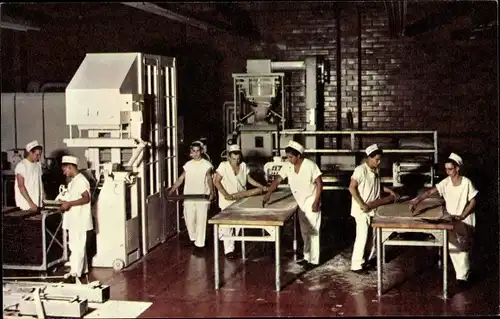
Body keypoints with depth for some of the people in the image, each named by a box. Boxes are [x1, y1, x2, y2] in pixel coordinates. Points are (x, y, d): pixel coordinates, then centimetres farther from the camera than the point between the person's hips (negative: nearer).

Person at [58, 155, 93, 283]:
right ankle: (83, 270, 23)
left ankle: (75, 273, -5)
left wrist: (69, 203, -25)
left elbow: (86, 198, -23)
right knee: (78, 246, 15)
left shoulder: (80, 180, -15)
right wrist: (65, 203, 8)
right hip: (73, 220, 10)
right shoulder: (74, 181, 15)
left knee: (77, 247, -7)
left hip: (79, 221, -10)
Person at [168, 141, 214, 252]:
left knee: (201, 221, -4)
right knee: (189, 220, 6)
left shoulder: (206, 165, 1)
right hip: (188, 197, 3)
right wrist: (171, 190, 3)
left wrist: (211, 192, -18)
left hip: (202, 197, -3)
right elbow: (180, 179, 11)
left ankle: (199, 243, 3)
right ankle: (193, 238, 28)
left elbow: (209, 179, -2)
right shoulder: (188, 165, 10)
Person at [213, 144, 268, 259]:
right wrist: (226, 194, -20)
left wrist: (261, 186, 5)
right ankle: (229, 250, 3)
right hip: (228, 201, -5)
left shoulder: (243, 165, 4)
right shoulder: (223, 165, -10)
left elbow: (249, 179, 14)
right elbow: (217, 181, -11)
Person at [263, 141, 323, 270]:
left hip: (311, 202, -7)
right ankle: (307, 257, 27)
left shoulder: (310, 165, -22)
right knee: (304, 232, 15)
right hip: (301, 202, 7)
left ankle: (313, 260, 4)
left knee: (312, 231, -3)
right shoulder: (287, 166, -6)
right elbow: (278, 179, -9)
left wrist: (316, 202, -21)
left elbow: (319, 183, -17)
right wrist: (269, 192, -24)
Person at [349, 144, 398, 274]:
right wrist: (362, 205, -23)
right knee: (362, 237, -7)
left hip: (373, 208, 8)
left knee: (372, 235, 15)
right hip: (362, 210, -8)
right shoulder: (361, 170, -19)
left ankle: (369, 259, 31)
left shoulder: (375, 170, 7)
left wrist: (389, 191, 13)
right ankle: (356, 265, 0)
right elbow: (352, 188, -22)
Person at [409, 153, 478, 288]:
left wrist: (462, 216, -20)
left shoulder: (467, 183, -17)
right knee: (452, 248, 7)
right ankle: (463, 272, 21)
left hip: (464, 220, -4)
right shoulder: (446, 182, -7)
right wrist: (416, 201, -27)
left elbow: (473, 202, -11)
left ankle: (462, 276, 5)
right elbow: (430, 192, -13)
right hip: (451, 219, 5)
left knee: (462, 249, -5)